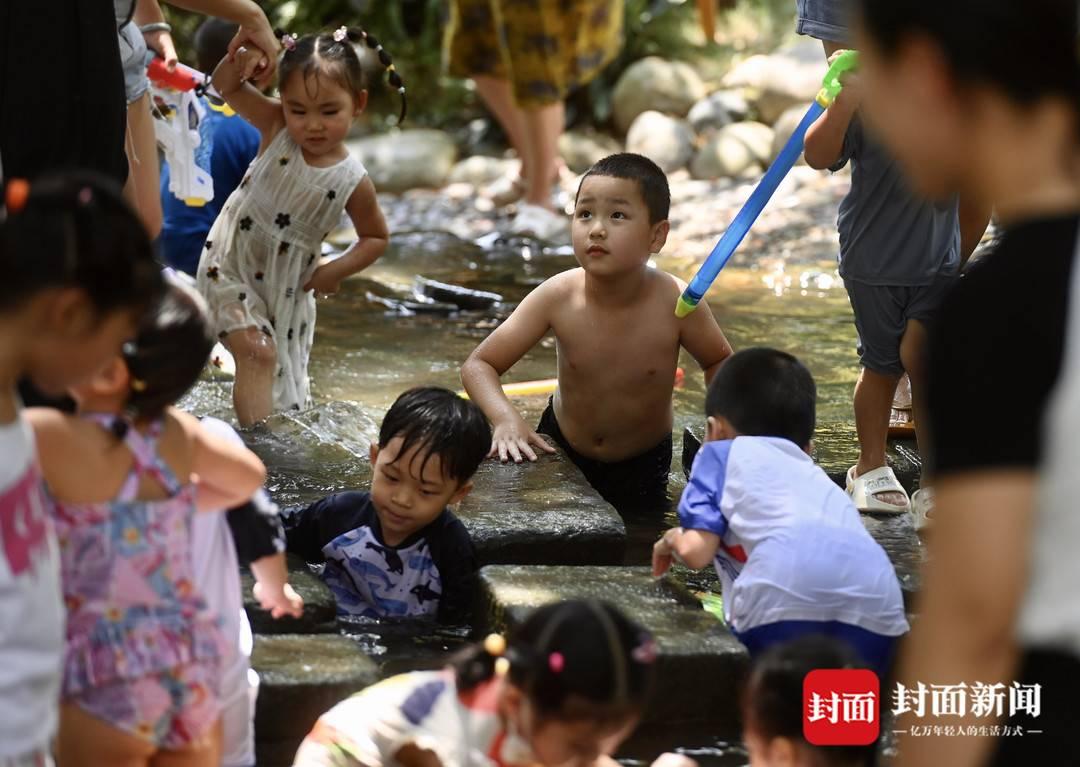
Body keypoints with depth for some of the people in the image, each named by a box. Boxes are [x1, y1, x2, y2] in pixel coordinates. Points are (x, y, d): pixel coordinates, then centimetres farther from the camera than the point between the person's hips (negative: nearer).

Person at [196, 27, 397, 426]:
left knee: (285, 375, 14)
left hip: (289, 286, 2)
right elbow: (225, 85, -11)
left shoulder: (353, 181, -14)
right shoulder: (277, 127, -13)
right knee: (258, 353, -19)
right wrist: (240, 61, -33)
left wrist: (337, 270, -13)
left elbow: (376, 237, 2)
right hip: (230, 267, -2)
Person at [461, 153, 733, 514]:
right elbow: (478, 365, -19)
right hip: (559, 446, 1)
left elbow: (719, 362, -6)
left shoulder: (675, 304, -28)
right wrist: (507, 420, -37)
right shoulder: (558, 297, -26)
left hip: (643, 463, -1)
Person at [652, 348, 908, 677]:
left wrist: (671, 539, 37)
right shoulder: (816, 476, 40)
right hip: (875, 601, 4)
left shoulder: (723, 452, 25)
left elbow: (696, 551, 13)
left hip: (787, 595, -4)